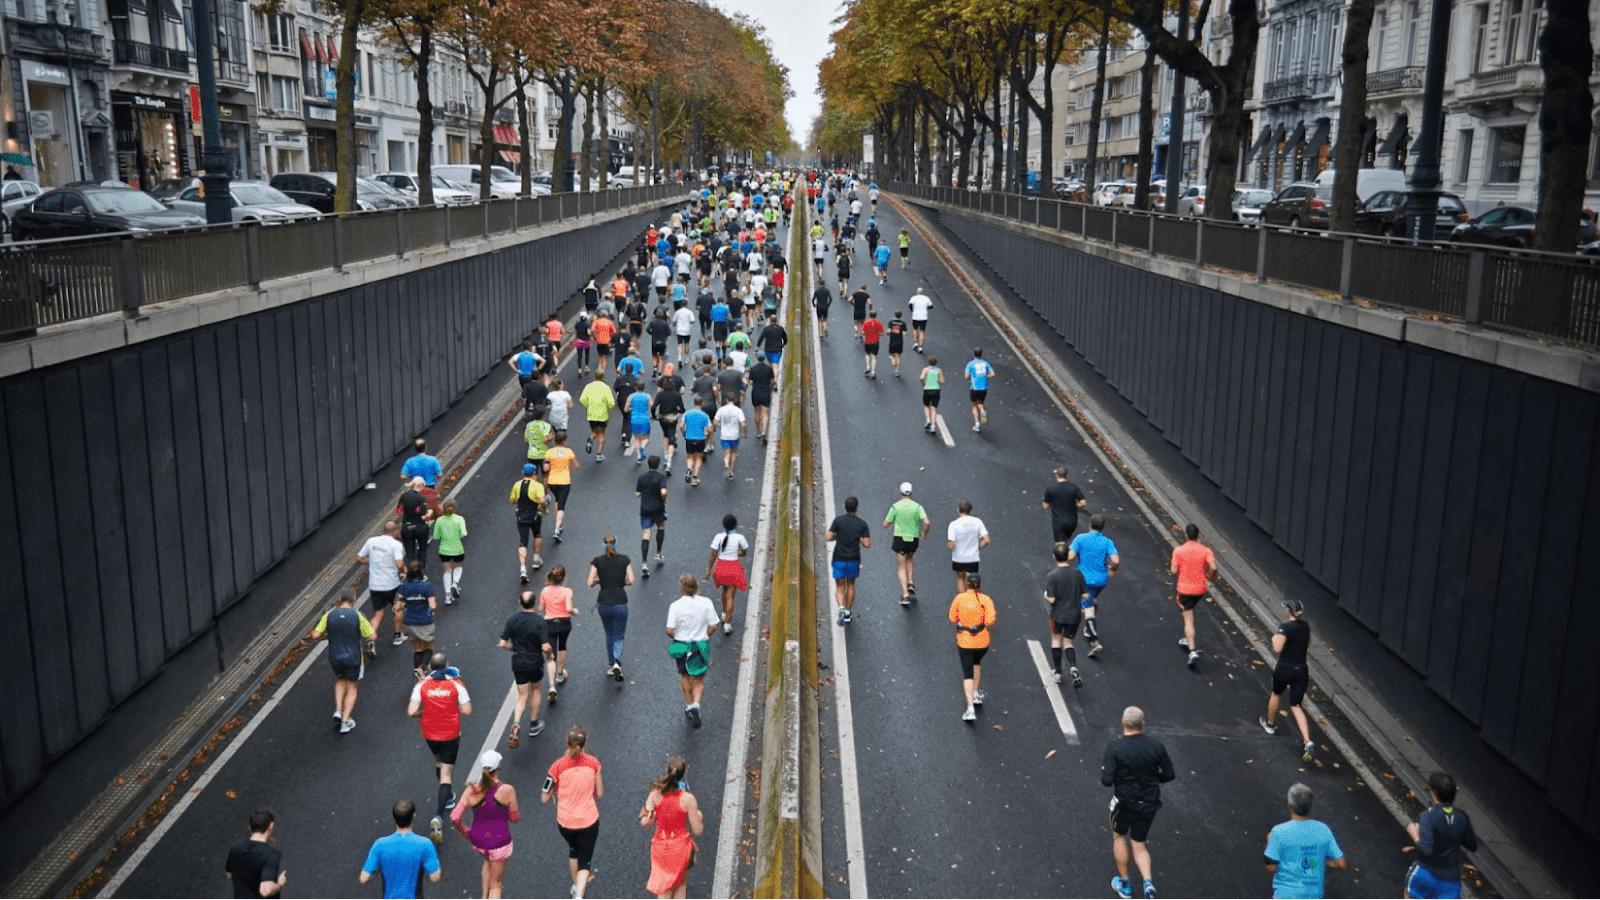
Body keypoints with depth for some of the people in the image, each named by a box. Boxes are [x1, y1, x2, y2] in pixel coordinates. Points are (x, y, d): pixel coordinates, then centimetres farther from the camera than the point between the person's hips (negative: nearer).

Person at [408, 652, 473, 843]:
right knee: (446, 774, 2)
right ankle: (439, 816, -14)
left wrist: (423, 712, 4)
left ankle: (447, 798, 49)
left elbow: (411, 711, -17)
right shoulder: (456, 684, -12)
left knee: (438, 761, 31)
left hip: (430, 734, 2)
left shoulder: (422, 685, -10)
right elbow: (467, 711, -13)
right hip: (451, 734, -2)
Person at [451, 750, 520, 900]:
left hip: (477, 840, 3)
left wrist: (465, 831, 6)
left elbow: (454, 818, -13)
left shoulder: (471, 790, -15)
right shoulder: (507, 790, -21)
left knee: (489, 860, 39)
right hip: (499, 842, -3)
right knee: (496, 884, 16)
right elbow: (515, 819, -9)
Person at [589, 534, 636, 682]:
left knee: (609, 635, 23)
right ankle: (617, 663, -16)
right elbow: (631, 581, -6)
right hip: (620, 603, -1)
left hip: (603, 603, 1)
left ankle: (610, 666, 27)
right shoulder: (625, 560, 0)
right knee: (618, 637, 9)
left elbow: (590, 583, -6)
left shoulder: (597, 561, -1)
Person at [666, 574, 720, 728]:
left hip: (682, 645, 0)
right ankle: (696, 705, -11)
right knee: (699, 680, 12)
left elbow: (669, 630, -15)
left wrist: (676, 636, 7)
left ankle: (689, 706, 34)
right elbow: (713, 627, -7)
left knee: (685, 677, 23)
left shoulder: (675, 606, -14)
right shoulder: (706, 603, -10)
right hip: (701, 646, 0)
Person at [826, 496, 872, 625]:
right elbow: (867, 544, -8)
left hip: (839, 560, -1)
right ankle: (848, 613, 27)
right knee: (850, 585, 22)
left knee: (839, 587, 9)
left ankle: (841, 608, -18)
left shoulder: (838, 520, -8)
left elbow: (829, 538, -9)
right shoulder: (862, 523, -5)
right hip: (854, 560, 1)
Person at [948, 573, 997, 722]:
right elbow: (990, 621, -18)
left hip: (964, 641, -1)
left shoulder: (959, 598, -9)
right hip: (982, 641, 2)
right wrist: (981, 627, 1)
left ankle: (970, 709, -7)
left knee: (967, 674, 2)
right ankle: (976, 694, 34)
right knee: (977, 663, 31)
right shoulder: (986, 600, -9)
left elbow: (952, 620, -3)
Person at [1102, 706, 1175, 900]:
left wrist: (1103, 767, 0)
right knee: (1140, 845, 18)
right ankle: (1148, 882, -4)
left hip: (1125, 802, -3)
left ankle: (1124, 884, 30)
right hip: (1149, 804, 3)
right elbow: (1169, 774, -1)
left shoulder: (1114, 748, -18)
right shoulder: (1156, 746, -8)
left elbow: (1107, 780, -21)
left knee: (1119, 836, 23)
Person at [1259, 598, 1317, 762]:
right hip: (1301, 669, 5)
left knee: (1276, 694, 24)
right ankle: (1308, 742, -9)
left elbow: (1277, 649, -23)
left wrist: (1274, 639, -5)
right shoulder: (1305, 626, 4)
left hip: (1285, 668, -5)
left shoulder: (1285, 628, -17)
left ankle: (1270, 724, 47)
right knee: (1295, 705, 8)